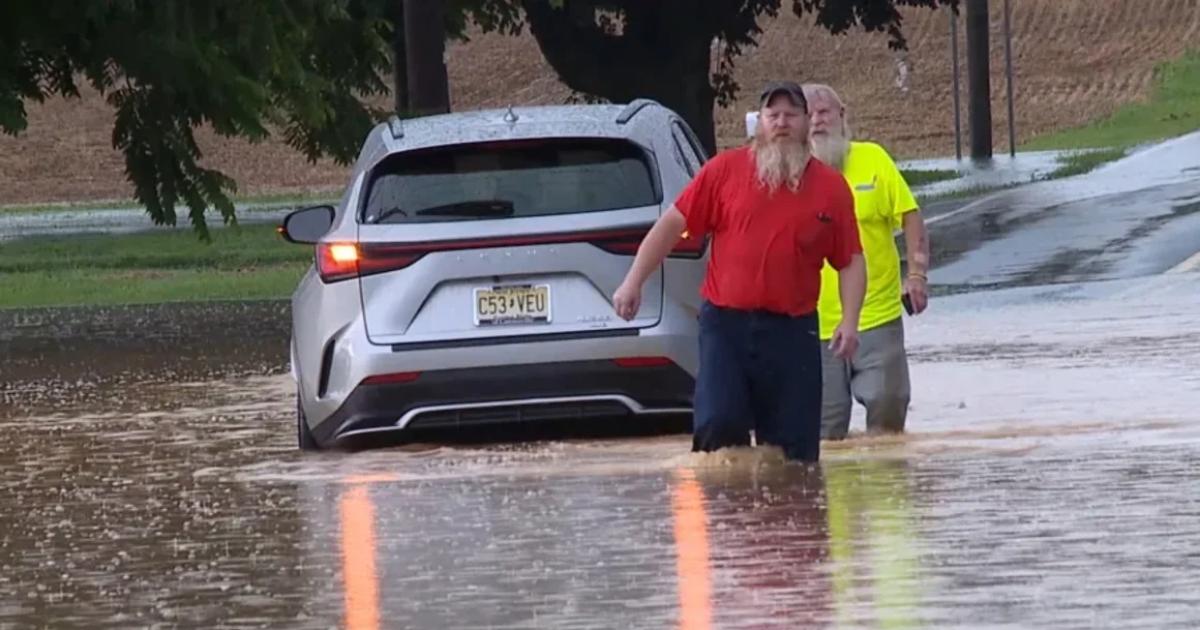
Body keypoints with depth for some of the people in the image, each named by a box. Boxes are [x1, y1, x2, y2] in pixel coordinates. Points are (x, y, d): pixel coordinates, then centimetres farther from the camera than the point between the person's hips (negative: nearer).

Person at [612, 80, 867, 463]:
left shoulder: (831, 187, 7)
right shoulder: (725, 169, 3)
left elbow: (851, 262, 10)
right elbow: (673, 223, 6)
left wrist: (850, 320, -4)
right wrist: (633, 283, 1)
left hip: (792, 332, 1)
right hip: (726, 325, -1)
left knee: (793, 445, 1)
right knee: (717, 428, -14)